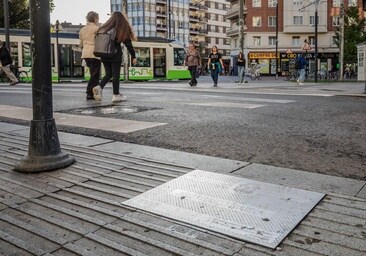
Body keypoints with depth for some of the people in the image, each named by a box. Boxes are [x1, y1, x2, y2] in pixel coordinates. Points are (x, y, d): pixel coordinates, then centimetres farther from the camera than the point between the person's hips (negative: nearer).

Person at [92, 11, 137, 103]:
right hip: (116, 56, -4)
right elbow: (128, 44, -5)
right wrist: (133, 56, -1)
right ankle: (116, 95, 4)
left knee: (108, 74, 15)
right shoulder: (123, 30, -3)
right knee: (116, 75, 2)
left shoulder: (104, 28, 8)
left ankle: (99, 87, -5)